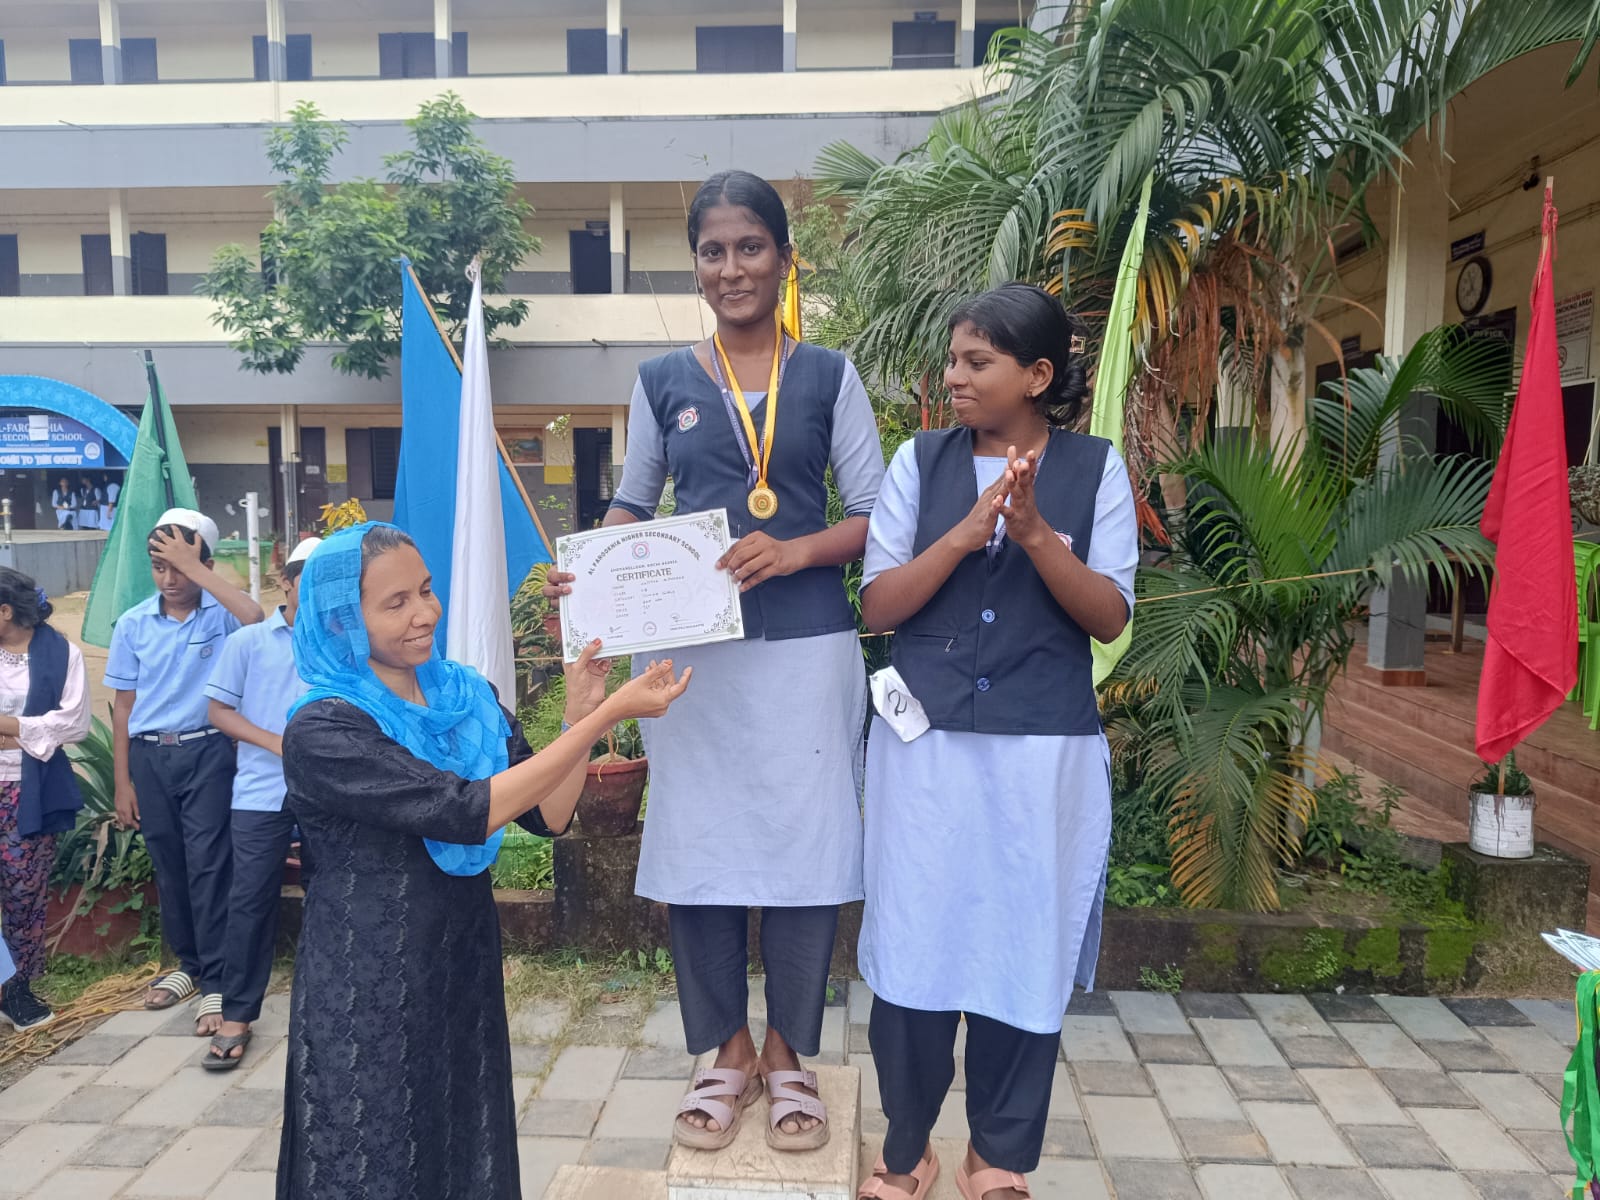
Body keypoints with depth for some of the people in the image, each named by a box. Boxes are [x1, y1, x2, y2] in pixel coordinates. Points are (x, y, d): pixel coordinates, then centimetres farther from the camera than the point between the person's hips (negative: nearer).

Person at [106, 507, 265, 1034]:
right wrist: (123, 782, 6)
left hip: (207, 752, -4)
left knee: (207, 864, -5)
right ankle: (188, 962, 31)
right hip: (149, 755, 4)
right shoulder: (132, 624, 3)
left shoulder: (221, 614, -6)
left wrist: (194, 566, -25)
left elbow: (256, 618, -32)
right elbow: (123, 705, 7)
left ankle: (217, 982, 2)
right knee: (167, 864, 14)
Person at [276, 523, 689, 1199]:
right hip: (368, 989, -5)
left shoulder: (467, 695, 1)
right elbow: (468, 810, -28)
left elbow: (548, 815, 0)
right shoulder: (322, 731, -18)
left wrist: (579, 713, -13)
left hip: (467, 966, 6)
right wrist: (607, 715, -27)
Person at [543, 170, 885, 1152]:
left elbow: (873, 515, 2)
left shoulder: (827, 377, 5)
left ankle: (789, 1053, 27)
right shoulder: (663, 383, 9)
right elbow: (633, 507, 14)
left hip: (808, 648, -1)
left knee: (803, 842, 5)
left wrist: (794, 552, -16)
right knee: (698, 844, 7)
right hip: (693, 652, 2)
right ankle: (727, 1050, 28)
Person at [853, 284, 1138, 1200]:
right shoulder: (920, 461, 2)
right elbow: (879, 606, -2)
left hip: (1044, 750, 0)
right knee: (913, 944, 7)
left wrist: (1036, 532, -18)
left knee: (1026, 949, 9)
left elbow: (1110, 617, -3)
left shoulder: (1095, 467, 1)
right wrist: (966, 532, -15)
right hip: (926, 742, 1)